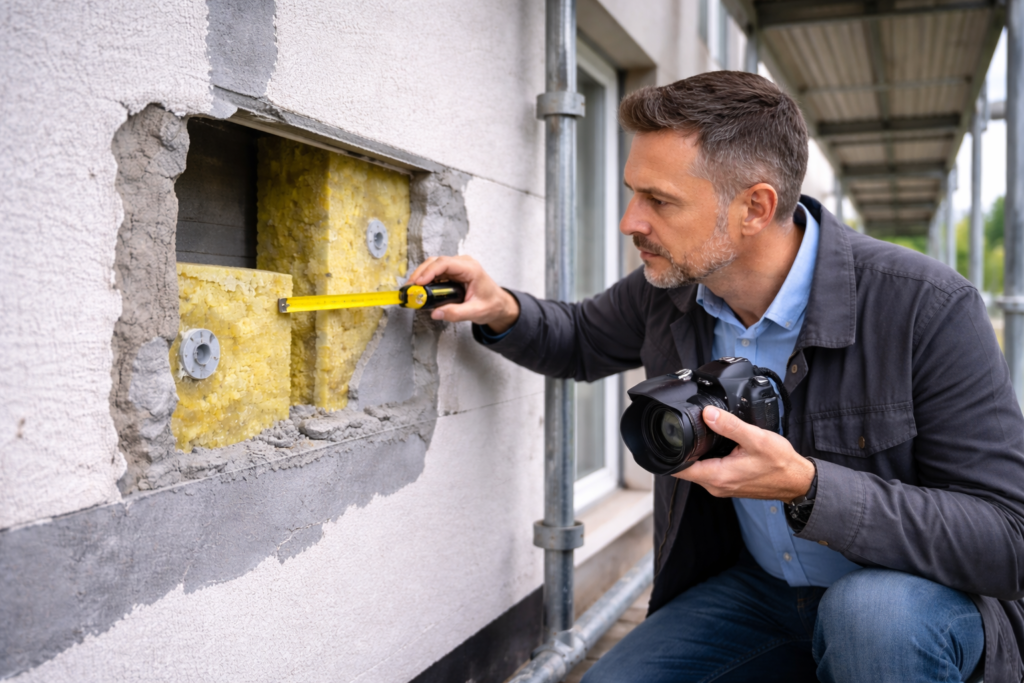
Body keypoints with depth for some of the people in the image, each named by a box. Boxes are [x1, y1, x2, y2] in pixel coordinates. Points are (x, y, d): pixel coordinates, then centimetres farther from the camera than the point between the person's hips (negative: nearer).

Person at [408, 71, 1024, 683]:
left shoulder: (929, 309, -24)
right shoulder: (667, 288, -9)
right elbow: (581, 342, 13)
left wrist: (805, 486, -35)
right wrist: (503, 312, -9)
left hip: (923, 594, -4)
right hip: (755, 587, 4)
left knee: (872, 615, -36)